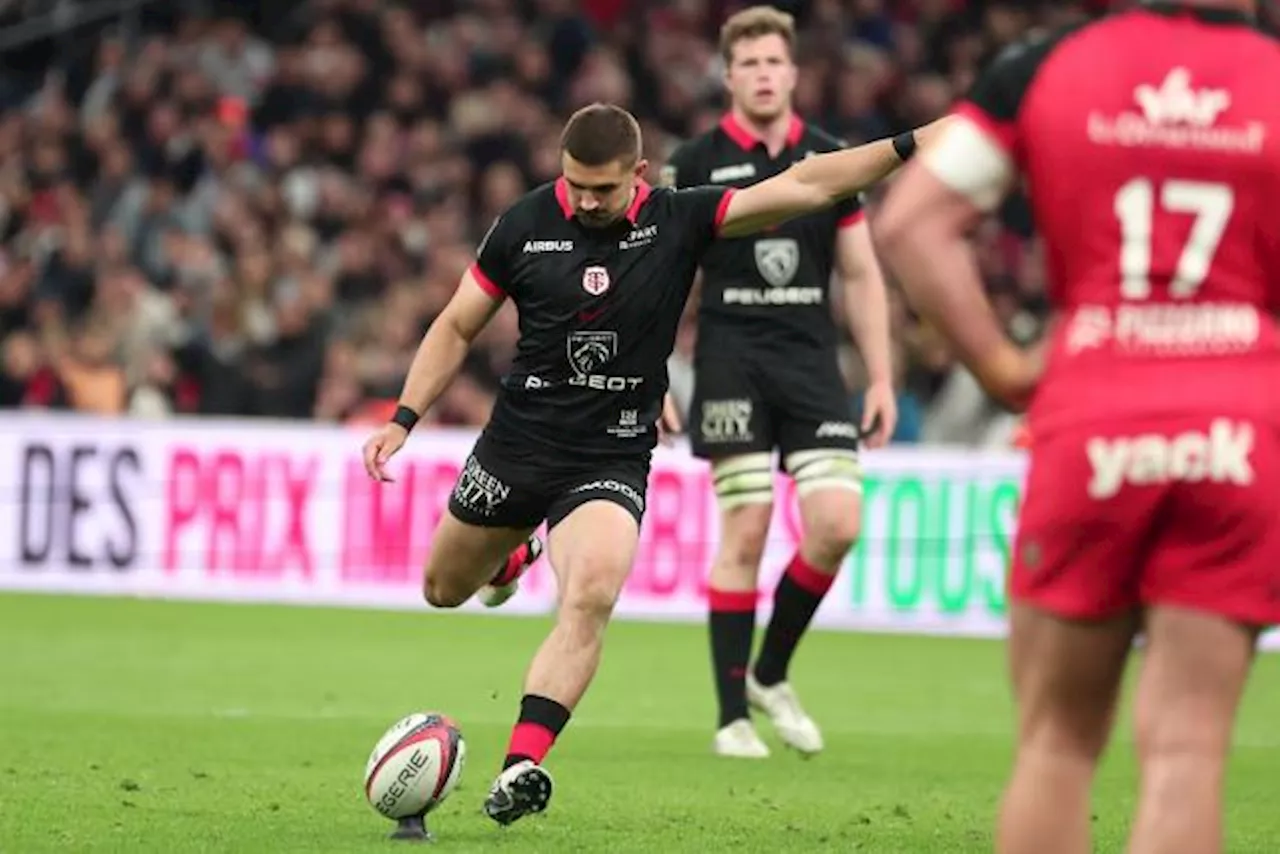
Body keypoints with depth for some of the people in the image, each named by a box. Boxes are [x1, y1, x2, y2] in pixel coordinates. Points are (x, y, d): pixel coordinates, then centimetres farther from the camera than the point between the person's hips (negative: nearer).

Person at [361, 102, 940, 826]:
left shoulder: (679, 222, -8)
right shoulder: (526, 225, -6)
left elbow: (803, 187, -13)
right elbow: (458, 327, 4)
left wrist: (909, 146, -21)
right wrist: (403, 419, -4)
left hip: (612, 462, -2)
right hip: (516, 444, 3)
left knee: (592, 597, -28)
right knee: (444, 590, 19)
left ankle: (522, 767, -29)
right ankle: (513, 555, 55)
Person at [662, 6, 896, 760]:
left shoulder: (831, 160, 8)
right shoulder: (696, 164, 0)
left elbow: (862, 277, 12)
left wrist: (882, 379, 7)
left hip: (811, 358, 3)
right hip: (732, 358, -3)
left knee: (838, 524, -9)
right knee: (746, 534, -6)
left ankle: (771, 674, 14)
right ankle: (733, 716, 3)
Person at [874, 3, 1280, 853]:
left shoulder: (1044, 68, 4)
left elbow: (908, 224, 1)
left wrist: (1000, 363, 5)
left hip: (1090, 418, 1)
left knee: (1057, 742, 12)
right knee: (1186, 750, 0)